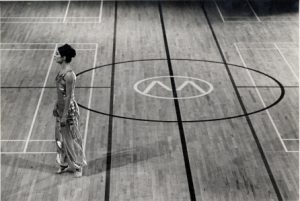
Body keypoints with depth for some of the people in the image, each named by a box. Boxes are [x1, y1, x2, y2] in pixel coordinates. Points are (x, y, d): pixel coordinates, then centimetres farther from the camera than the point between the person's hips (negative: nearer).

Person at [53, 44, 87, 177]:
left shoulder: (69, 75, -25)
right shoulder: (61, 70, 3)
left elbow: (69, 96, -22)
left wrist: (64, 116, -20)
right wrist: (56, 106, 19)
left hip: (69, 108, -9)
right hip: (61, 107, 9)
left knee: (71, 138, 5)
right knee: (61, 137, 18)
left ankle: (77, 166, 21)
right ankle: (66, 164, 33)